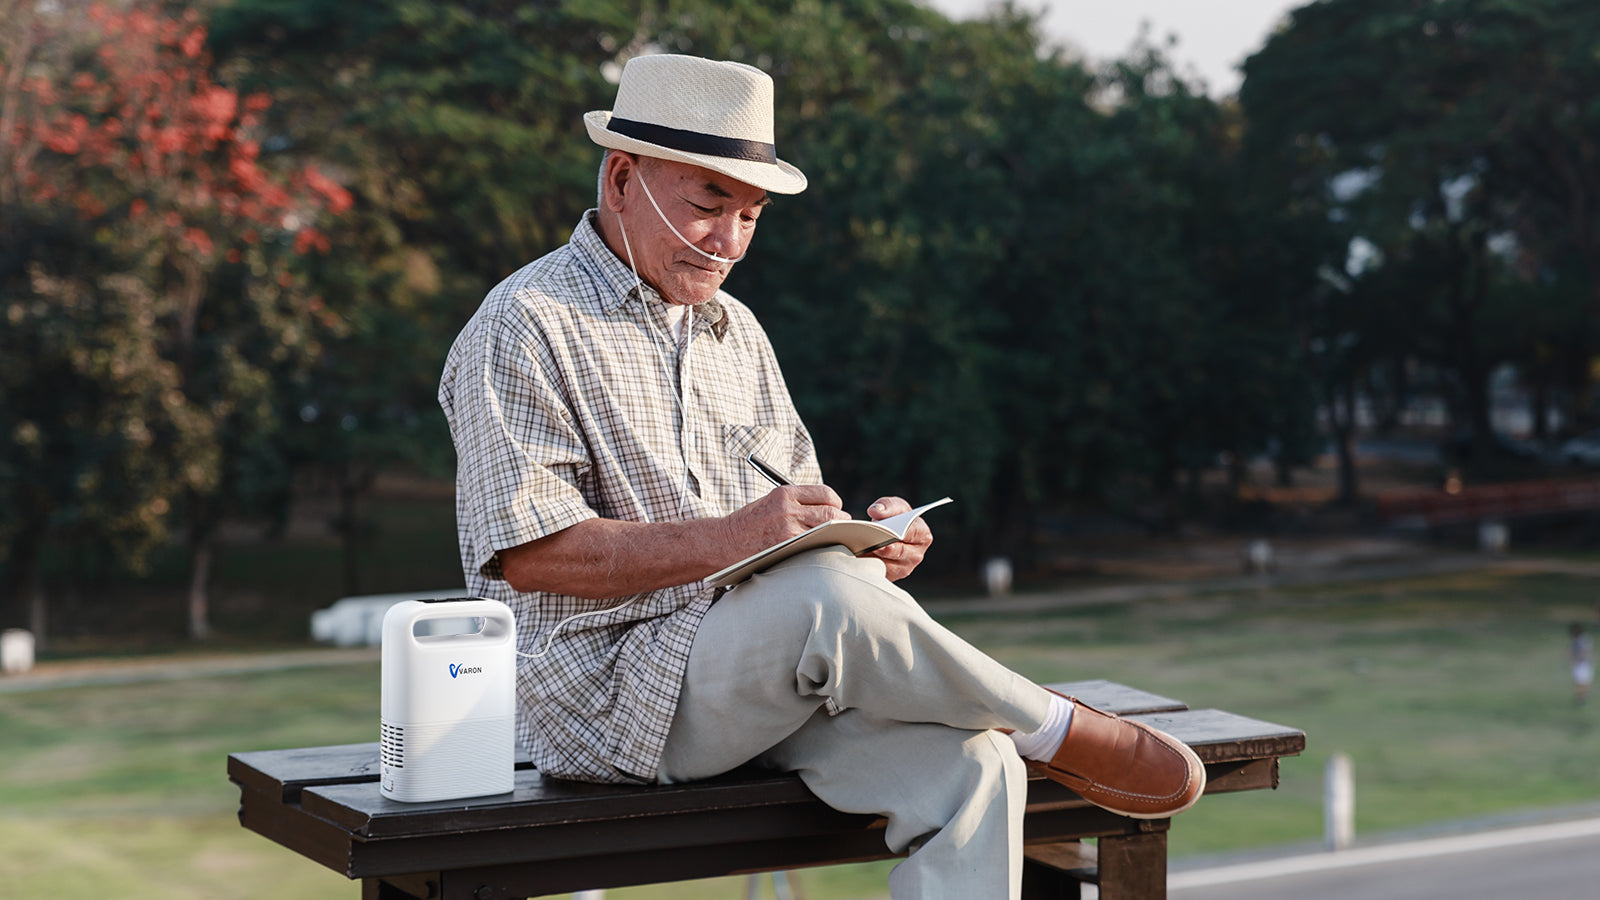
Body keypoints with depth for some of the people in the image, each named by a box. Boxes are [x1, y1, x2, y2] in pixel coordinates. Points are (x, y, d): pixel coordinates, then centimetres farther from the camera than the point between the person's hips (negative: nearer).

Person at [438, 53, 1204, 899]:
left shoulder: (735, 330, 20)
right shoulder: (525, 328, -5)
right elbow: (531, 551, -16)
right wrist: (725, 539, -25)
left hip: (774, 672, 7)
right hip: (609, 686, -7)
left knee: (972, 764, -21)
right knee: (831, 596, -34)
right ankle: (1059, 731, -11)